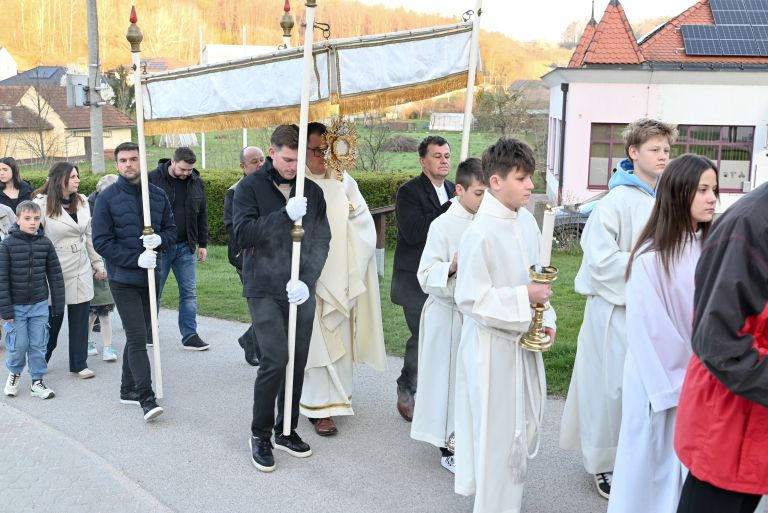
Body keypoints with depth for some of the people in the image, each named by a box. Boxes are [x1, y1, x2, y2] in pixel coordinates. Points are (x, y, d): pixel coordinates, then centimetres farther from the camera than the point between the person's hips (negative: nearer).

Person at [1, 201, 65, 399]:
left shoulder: (45, 243, -1)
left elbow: (55, 276, 4)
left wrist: (58, 305, 3)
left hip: (39, 304, 2)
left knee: (38, 345, 6)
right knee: (19, 345, 3)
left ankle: (37, 382, 20)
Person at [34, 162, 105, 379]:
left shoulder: (82, 202, 6)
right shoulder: (42, 204, -10)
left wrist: (98, 264, 13)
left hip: (81, 271, 5)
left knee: (80, 319, 7)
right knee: (52, 320, 6)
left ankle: (79, 364, 19)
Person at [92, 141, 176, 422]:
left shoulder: (158, 195, 5)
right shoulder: (107, 197, -6)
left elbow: (171, 231, 11)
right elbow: (101, 241, -9)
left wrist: (160, 239, -13)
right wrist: (136, 258, -18)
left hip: (150, 277, 5)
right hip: (123, 279, -5)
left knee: (138, 336, 15)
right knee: (137, 338, -10)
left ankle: (128, 389, 29)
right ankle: (147, 398, -7)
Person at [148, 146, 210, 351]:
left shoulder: (196, 183, 5)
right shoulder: (153, 179, -8)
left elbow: (202, 215, 12)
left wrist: (203, 244, 10)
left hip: (186, 247, 4)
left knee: (189, 292, 3)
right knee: (154, 293, 8)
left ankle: (190, 336, 10)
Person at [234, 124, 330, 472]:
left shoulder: (312, 191, 7)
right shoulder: (251, 187, -2)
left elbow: (321, 241, 3)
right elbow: (243, 234, -13)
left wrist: (307, 280, -12)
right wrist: (285, 215, -25)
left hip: (302, 292, 4)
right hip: (265, 291, -4)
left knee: (297, 363, 9)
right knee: (275, 360, -11)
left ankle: (286, 430, 27)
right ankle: (260, 434, 8)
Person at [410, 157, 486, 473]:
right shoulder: (443, 225, -13)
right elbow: (426, 277, -14)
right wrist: (453, 265, -29)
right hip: (448, 313, -5)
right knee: (449, 376, 3)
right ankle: (447, 447, 19)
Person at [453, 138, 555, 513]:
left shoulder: (526, 220, 1)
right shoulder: (480, 234, -22)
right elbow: (470, 298, -21)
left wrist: (544, 318, 2)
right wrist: (524, 297, -22)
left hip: (523, 339, 8)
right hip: (492, 345, -8)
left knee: (524, 426, 20)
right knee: (497, 432, 6)